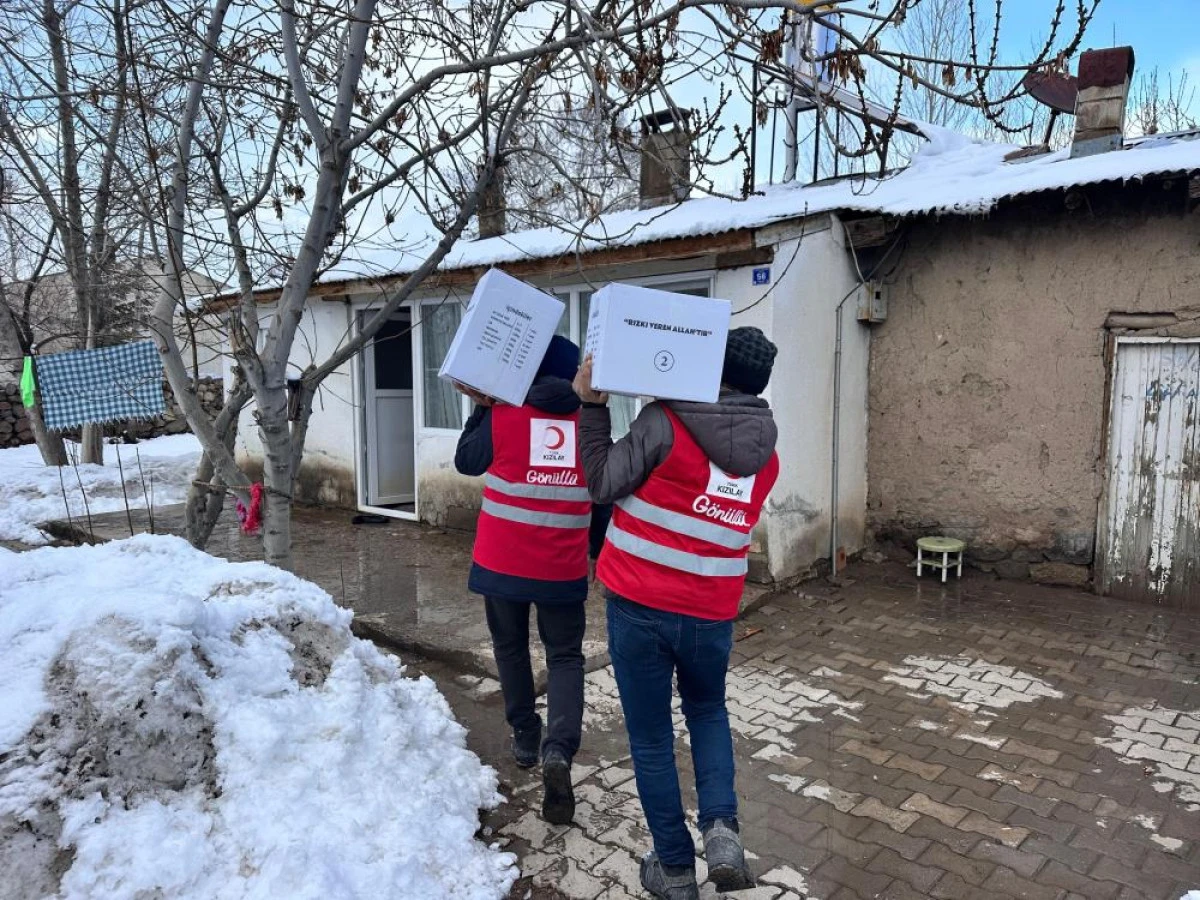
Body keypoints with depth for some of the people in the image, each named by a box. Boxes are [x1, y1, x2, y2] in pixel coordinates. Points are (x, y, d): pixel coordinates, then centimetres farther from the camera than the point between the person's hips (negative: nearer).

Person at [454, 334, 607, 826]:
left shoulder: (502, 417, -9)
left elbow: (466, 461, 8)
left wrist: (481, 407, 14)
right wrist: (597, 553, 18)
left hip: (502, 563, -1)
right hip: (562, 568, 1)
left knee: (511, 648, 20)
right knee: (565, 656, 10)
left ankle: (525, 738, 29)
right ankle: (558, 750, -9)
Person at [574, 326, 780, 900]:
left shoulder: (666, 423, -13)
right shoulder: (765, 455, 4)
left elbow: (602, 485, -6)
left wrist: (591, 405, -2)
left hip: (639, 607, -3)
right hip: (710, 614, 4)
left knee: (651, 738, 13)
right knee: (708, 713, 29)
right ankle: (721, 826, 10)